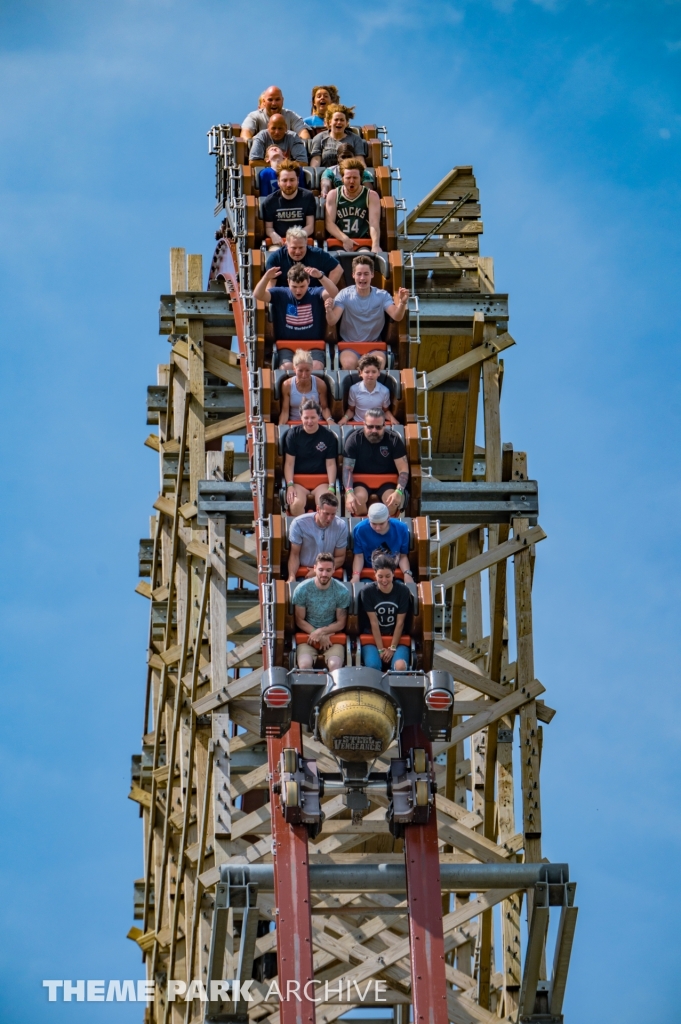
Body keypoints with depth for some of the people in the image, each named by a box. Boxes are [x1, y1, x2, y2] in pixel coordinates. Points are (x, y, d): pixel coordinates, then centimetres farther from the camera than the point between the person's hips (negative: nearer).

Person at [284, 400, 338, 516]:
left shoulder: (328, 436, 5)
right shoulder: (293, 434, 3)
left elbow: (331, 464, 3)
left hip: (321, 481, 0)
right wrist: (290, 485, -13)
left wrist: (331, 487, -10)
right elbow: (289, 463, 0)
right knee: (296, 503, -32)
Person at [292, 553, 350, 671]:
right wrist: (320, 636, -13)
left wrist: (321, 632, -15)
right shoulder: (302, 589, -6)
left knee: (334, 665, -28)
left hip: (332, 636, 0)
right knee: (305, 664, -28)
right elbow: (299, 620, -1)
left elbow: (341, 623, 1)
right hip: (308, 635, 0)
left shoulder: (342, 591, -5)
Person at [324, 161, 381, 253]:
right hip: (338, 242, 0)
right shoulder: (333, 195, 9)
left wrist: (375, 245, -26)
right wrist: (345, 239, -17)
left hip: (364, 244, 0)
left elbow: (374, 224, -7)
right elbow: (329, 223, 0)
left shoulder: (371, 196, 6)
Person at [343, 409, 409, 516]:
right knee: (358, 498, -33)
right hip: (361, 481, 0)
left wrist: (399, 492, -28)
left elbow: (403, 470, -9)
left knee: (393, 501, -31)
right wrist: (349, 493, -29)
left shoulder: (394, 440, -6)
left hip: (387, 481, 0)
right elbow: (347, 469, -12)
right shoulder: (354, 439, -7)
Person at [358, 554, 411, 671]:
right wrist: (381, 649, -12)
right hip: (372, 637, 0)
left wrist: (392, 648, -10)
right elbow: (374, 622, -9)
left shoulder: (403, 591, -5)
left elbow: (400, 622, -5)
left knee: (400, 666, -28)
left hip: (396, 637, 1)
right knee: (373, 666, -29)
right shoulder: (367, 591, -8)